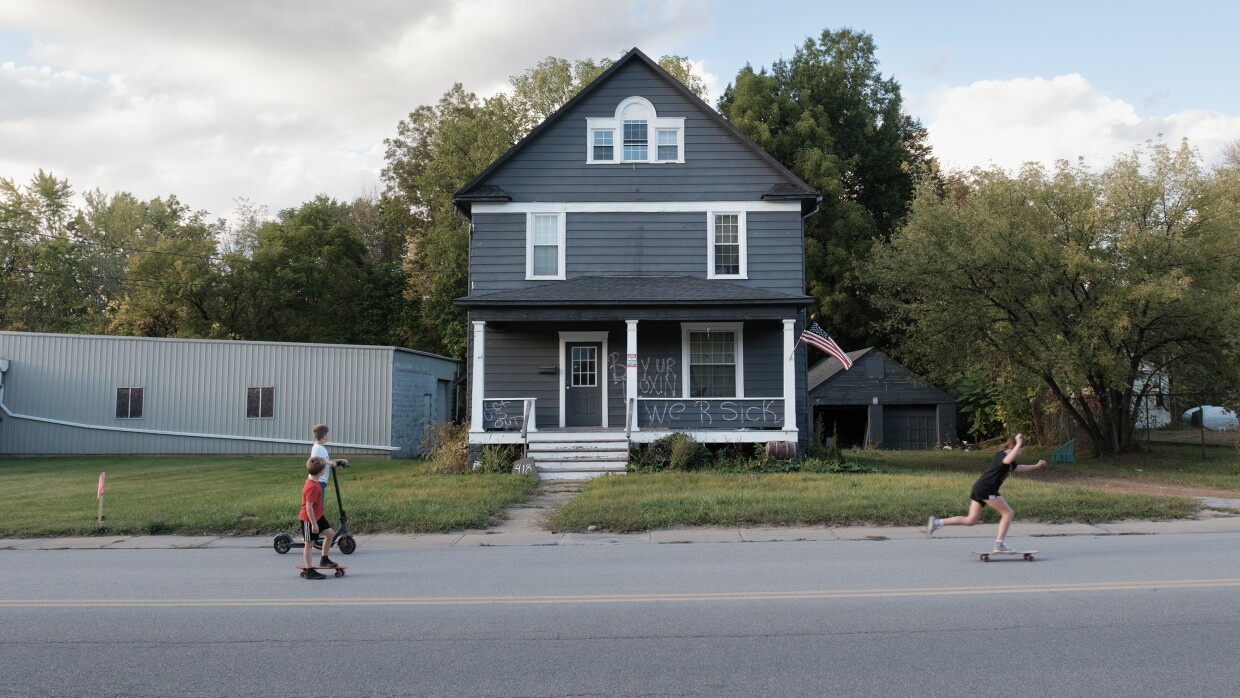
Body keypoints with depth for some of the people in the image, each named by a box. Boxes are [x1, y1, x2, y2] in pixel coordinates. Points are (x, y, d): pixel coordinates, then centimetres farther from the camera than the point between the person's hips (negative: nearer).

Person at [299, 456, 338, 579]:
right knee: (309, 543, 0)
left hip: (318, 516, 10)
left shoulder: (311, 478, -3)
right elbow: (308, 507, -29)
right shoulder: (312, 487, -30)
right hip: (309, 519, -10)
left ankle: (324, 560, 27)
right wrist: (314, 524, -25)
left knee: (330, 533, 12)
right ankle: (309, 571, 9)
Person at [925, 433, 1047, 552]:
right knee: (1008, 513, -2)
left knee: (970, 520, 6)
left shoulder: (1010, 462, 22)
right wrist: (1018, 444, -26)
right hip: (986, 489, -10)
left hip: (979, 488, 10)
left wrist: (1036, 466, 41)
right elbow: (1007, 461, -34)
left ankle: (938, 522, -1)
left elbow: (1018, 469, 42)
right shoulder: (1002, 455, -9)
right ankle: (999, 545, -3)